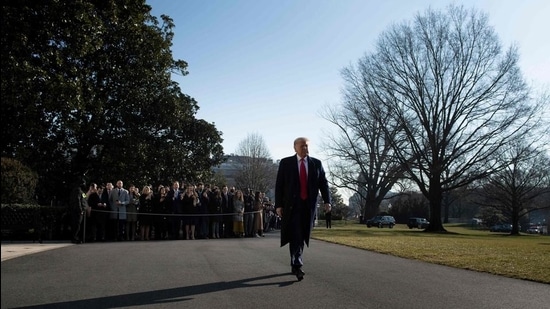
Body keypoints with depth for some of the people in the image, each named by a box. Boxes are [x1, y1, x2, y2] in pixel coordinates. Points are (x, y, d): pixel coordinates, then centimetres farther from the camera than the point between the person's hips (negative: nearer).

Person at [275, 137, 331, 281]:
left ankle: (295, 264, 25)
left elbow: (323, 183, 4)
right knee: (295, 235, -10)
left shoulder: (316, 163, 7)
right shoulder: (286, 163, 1)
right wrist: (278, 205, -7)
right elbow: (279, 185, 0)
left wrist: (327, 201, -9)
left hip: (309, 205, 3)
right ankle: (297, 265, -8)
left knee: (302, 236, 10)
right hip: (292, 204, -3)